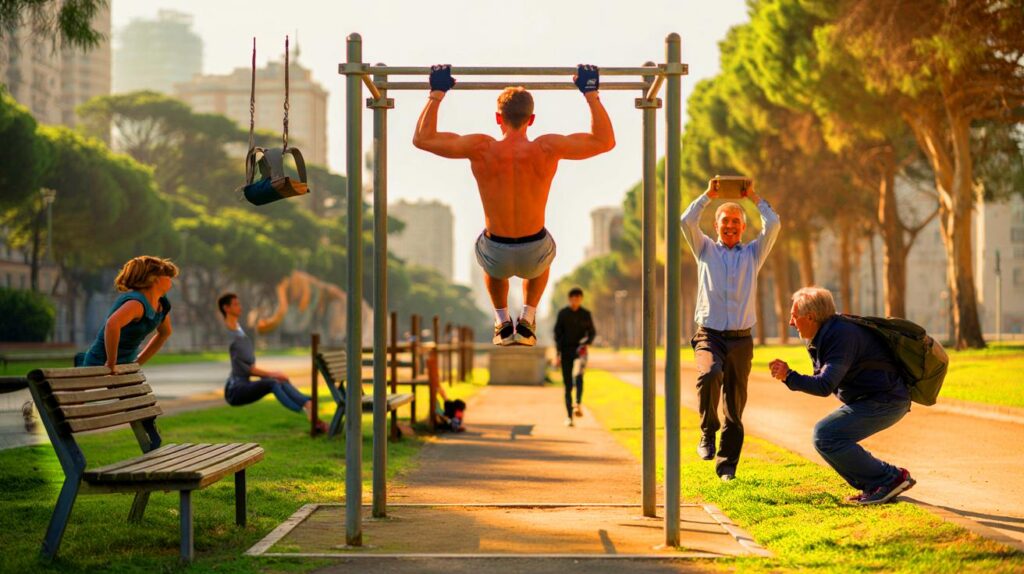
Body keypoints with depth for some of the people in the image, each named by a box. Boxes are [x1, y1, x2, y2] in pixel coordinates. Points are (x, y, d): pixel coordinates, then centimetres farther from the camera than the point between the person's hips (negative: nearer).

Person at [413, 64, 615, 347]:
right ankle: (527, 321, 28)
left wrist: (437, 93, 1)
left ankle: (502, 323, 31)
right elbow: (605, 141, -4)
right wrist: (591, 93, 3)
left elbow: (422, 138, -7)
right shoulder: (548, 148, -15)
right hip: (534, 255, 0)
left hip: (497, 257, 0)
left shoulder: (481, 148, -15)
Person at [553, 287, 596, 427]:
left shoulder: (586, 314, 6)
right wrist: (558, 352, -2)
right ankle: (569, 416, 7)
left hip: (580, 351, -1)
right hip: (566, 351, 1)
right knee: (568, 384, 2)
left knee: (578, 374, -30)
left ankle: (578, 404, -36)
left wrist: (585, 343, -10)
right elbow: (557, 333, 5)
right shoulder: (563, 313, 5)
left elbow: (592, 333, 10)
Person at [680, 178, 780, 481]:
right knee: (709, 373, -33)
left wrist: (754, 196, 12)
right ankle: (708, 432, -16)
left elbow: (772, 225, 3)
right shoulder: (706, 250, 15)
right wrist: (708, 195, 7)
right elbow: (687, 221, 0)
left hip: (741, 340, 2)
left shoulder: (753, 253, 16)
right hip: (709, 335, -2)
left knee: (735, 406, 2)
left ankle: (727, 465, 10)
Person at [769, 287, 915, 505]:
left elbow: (825, 386, -28)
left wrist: (789, 376, -21)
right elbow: (821, 380, 18)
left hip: (886, 401, -11)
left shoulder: (841, 336, -21)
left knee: (826, 435, -19)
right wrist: (787, 373, 5)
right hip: (868, 399, 11)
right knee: (822, 434, 8)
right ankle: (875, 485, 10)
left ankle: (890, 479, -10)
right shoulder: (823, 338, 11)